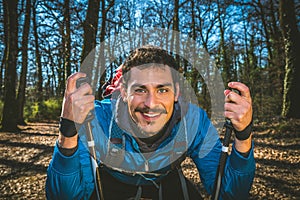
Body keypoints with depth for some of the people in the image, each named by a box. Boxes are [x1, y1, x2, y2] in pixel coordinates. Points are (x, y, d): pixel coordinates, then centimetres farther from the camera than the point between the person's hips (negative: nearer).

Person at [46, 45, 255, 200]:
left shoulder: (194, 121, -29)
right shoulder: (97, 120, -34)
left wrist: (244, 135, -43)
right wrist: (68, 132, -53)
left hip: (166, 180, 2)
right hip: (110, 181, 0)